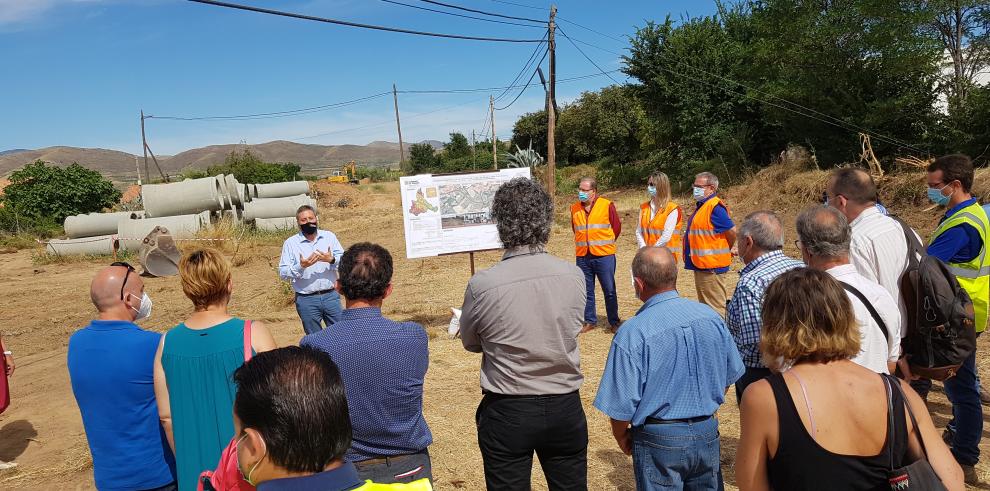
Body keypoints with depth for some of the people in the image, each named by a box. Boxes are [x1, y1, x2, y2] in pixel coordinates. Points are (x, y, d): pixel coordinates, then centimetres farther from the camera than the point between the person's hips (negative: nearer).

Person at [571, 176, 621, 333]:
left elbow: (617, 227, 2)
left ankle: (614, 322, 14)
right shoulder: (575, 208, 7)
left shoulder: (607, 205, -5)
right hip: (582, 257, 4)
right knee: (586, 291, 9)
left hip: (604, 256, -4)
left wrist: (605, 244, 9)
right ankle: (589, 321, 21)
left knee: (609, 291, 3)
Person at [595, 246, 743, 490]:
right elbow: (730, 376, 8)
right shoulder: (711, 316, -4)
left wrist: (621, 436, 2)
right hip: (708, 434, 5)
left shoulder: (633, 333, -21)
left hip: (659, 441, -4)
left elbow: (622, 404, -18)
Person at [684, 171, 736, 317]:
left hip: (711, 266, -11)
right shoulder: (702, 206, 14)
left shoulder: (715, 207, -17)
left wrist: (725, 252, -4)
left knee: (715, 307, -4)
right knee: (705, 304, 19)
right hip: (701, 265, 11)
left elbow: (732, 232, -19)